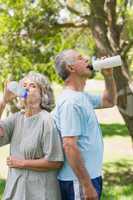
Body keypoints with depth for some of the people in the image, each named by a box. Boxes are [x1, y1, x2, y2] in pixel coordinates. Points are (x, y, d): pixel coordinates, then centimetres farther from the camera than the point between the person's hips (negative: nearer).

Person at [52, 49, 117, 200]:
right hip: (78, 181, -9)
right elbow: (69, 146, -24)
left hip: (90, 176, 9)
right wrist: (87, 186, -24)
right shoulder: (70, 101, -19)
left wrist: (108, 76, 9)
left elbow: (109, 101, 27)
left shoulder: (83, 97, 10)